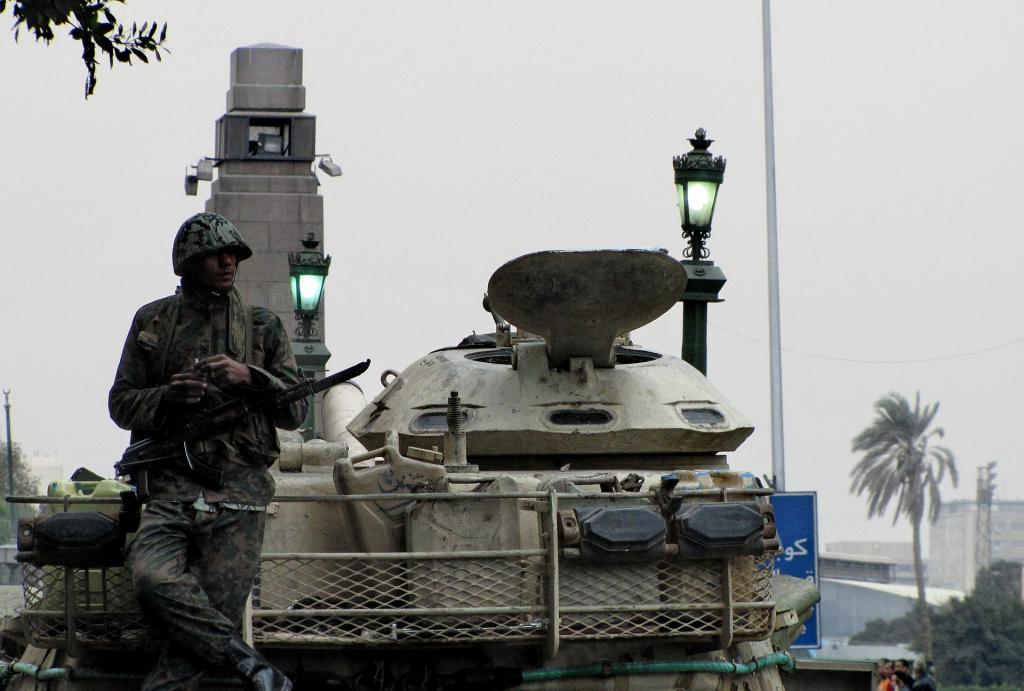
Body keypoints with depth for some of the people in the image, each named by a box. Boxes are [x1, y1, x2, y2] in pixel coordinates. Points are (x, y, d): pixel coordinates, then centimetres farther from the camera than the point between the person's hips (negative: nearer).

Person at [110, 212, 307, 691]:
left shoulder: (263, 327, 13)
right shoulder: (153, 322, 14)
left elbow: (295, 412, 10)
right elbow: (121, 403, 15)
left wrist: (250, 379, -9)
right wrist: (169, 395, -6)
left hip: (239, 491, 0)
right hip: (171, 486, 0)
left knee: (214, 608, -11)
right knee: (154, 579, -27)